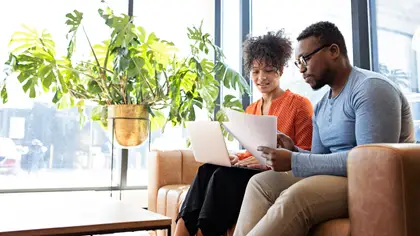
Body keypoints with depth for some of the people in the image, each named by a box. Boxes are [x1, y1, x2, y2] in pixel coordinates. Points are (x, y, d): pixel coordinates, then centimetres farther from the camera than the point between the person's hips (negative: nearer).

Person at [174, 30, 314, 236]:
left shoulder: (299, 104, -1)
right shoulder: (251, 110, 18)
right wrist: (237, 158, -3)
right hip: (254, 171, 6)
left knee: (224, 175, -31)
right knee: (207, 170, -25)